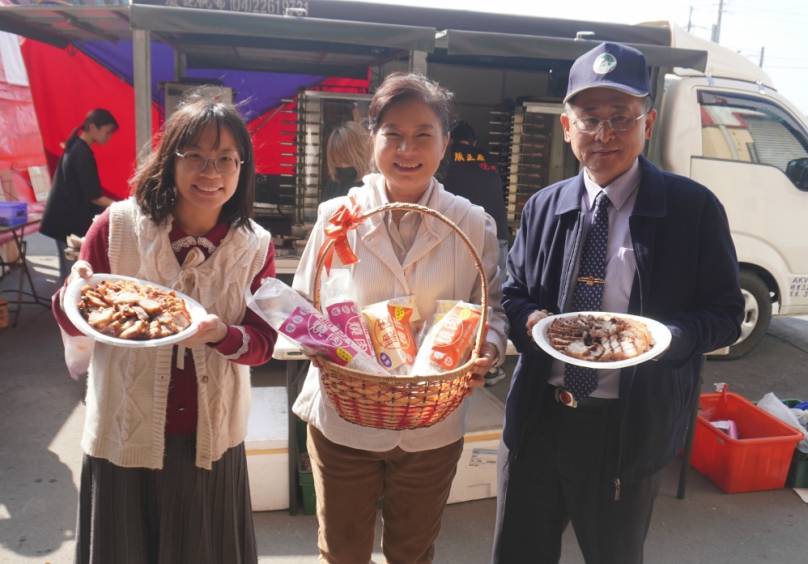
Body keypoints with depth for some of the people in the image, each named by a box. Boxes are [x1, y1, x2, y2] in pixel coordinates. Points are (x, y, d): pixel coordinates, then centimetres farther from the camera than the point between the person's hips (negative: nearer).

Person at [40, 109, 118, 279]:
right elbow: (93, 196, -20)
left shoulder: (74, 146, 11)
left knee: (68, 270, 14)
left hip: (64, 216, 10)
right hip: (71, 219, -10)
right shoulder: (83, 154, -18)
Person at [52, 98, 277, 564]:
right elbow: (75, 326, -2)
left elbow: (264, 342, -7)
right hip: (124, 433, 0)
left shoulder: (255, 246, -7)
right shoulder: (118, 226, -10)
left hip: (211, 438, 1)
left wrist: (222, 335, -28)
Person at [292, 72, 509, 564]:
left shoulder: (474, 225, -6)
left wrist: (489, 348, -20)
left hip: (433, 428, 1)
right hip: (342, 419, 0)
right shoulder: (337, 216, -6)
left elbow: (492, 307, 0)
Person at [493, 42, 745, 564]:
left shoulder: (693, 208, -7)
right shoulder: (544, 207, 4)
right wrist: (530, 319, -12)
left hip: (629, 428, -3)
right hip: (537, 418, 3)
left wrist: (668, 337, -23)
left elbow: (726, 315, -3)